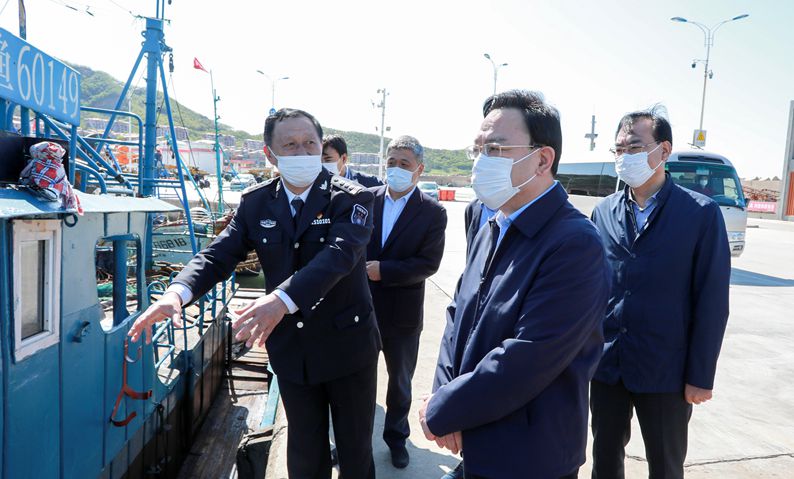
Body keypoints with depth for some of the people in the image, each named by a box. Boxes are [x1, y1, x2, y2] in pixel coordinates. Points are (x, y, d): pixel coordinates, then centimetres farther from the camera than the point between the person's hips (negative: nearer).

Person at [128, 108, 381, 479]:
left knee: (355, 449, 15)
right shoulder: (255, 203, 0)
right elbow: (219, 254, -7)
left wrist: (282, 299, -46)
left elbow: (339, 253, -30)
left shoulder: (352, 198, -13)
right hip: (291, 350, 3)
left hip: (348, 348, -2)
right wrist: (177, 291, -29)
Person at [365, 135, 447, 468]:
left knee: (400, 381, 18)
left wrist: (383, 271, -22)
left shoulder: (432, 213, -10)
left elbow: (428, 264, -16)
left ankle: (396, 436, 42)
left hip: (402, 314, -2)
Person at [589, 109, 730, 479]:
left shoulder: (701, 214, -9)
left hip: (666, 372, -3)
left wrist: (701, 376, -8)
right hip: (606, 365, 3)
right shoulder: (603, 212, 2)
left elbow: (712, 302, -8)